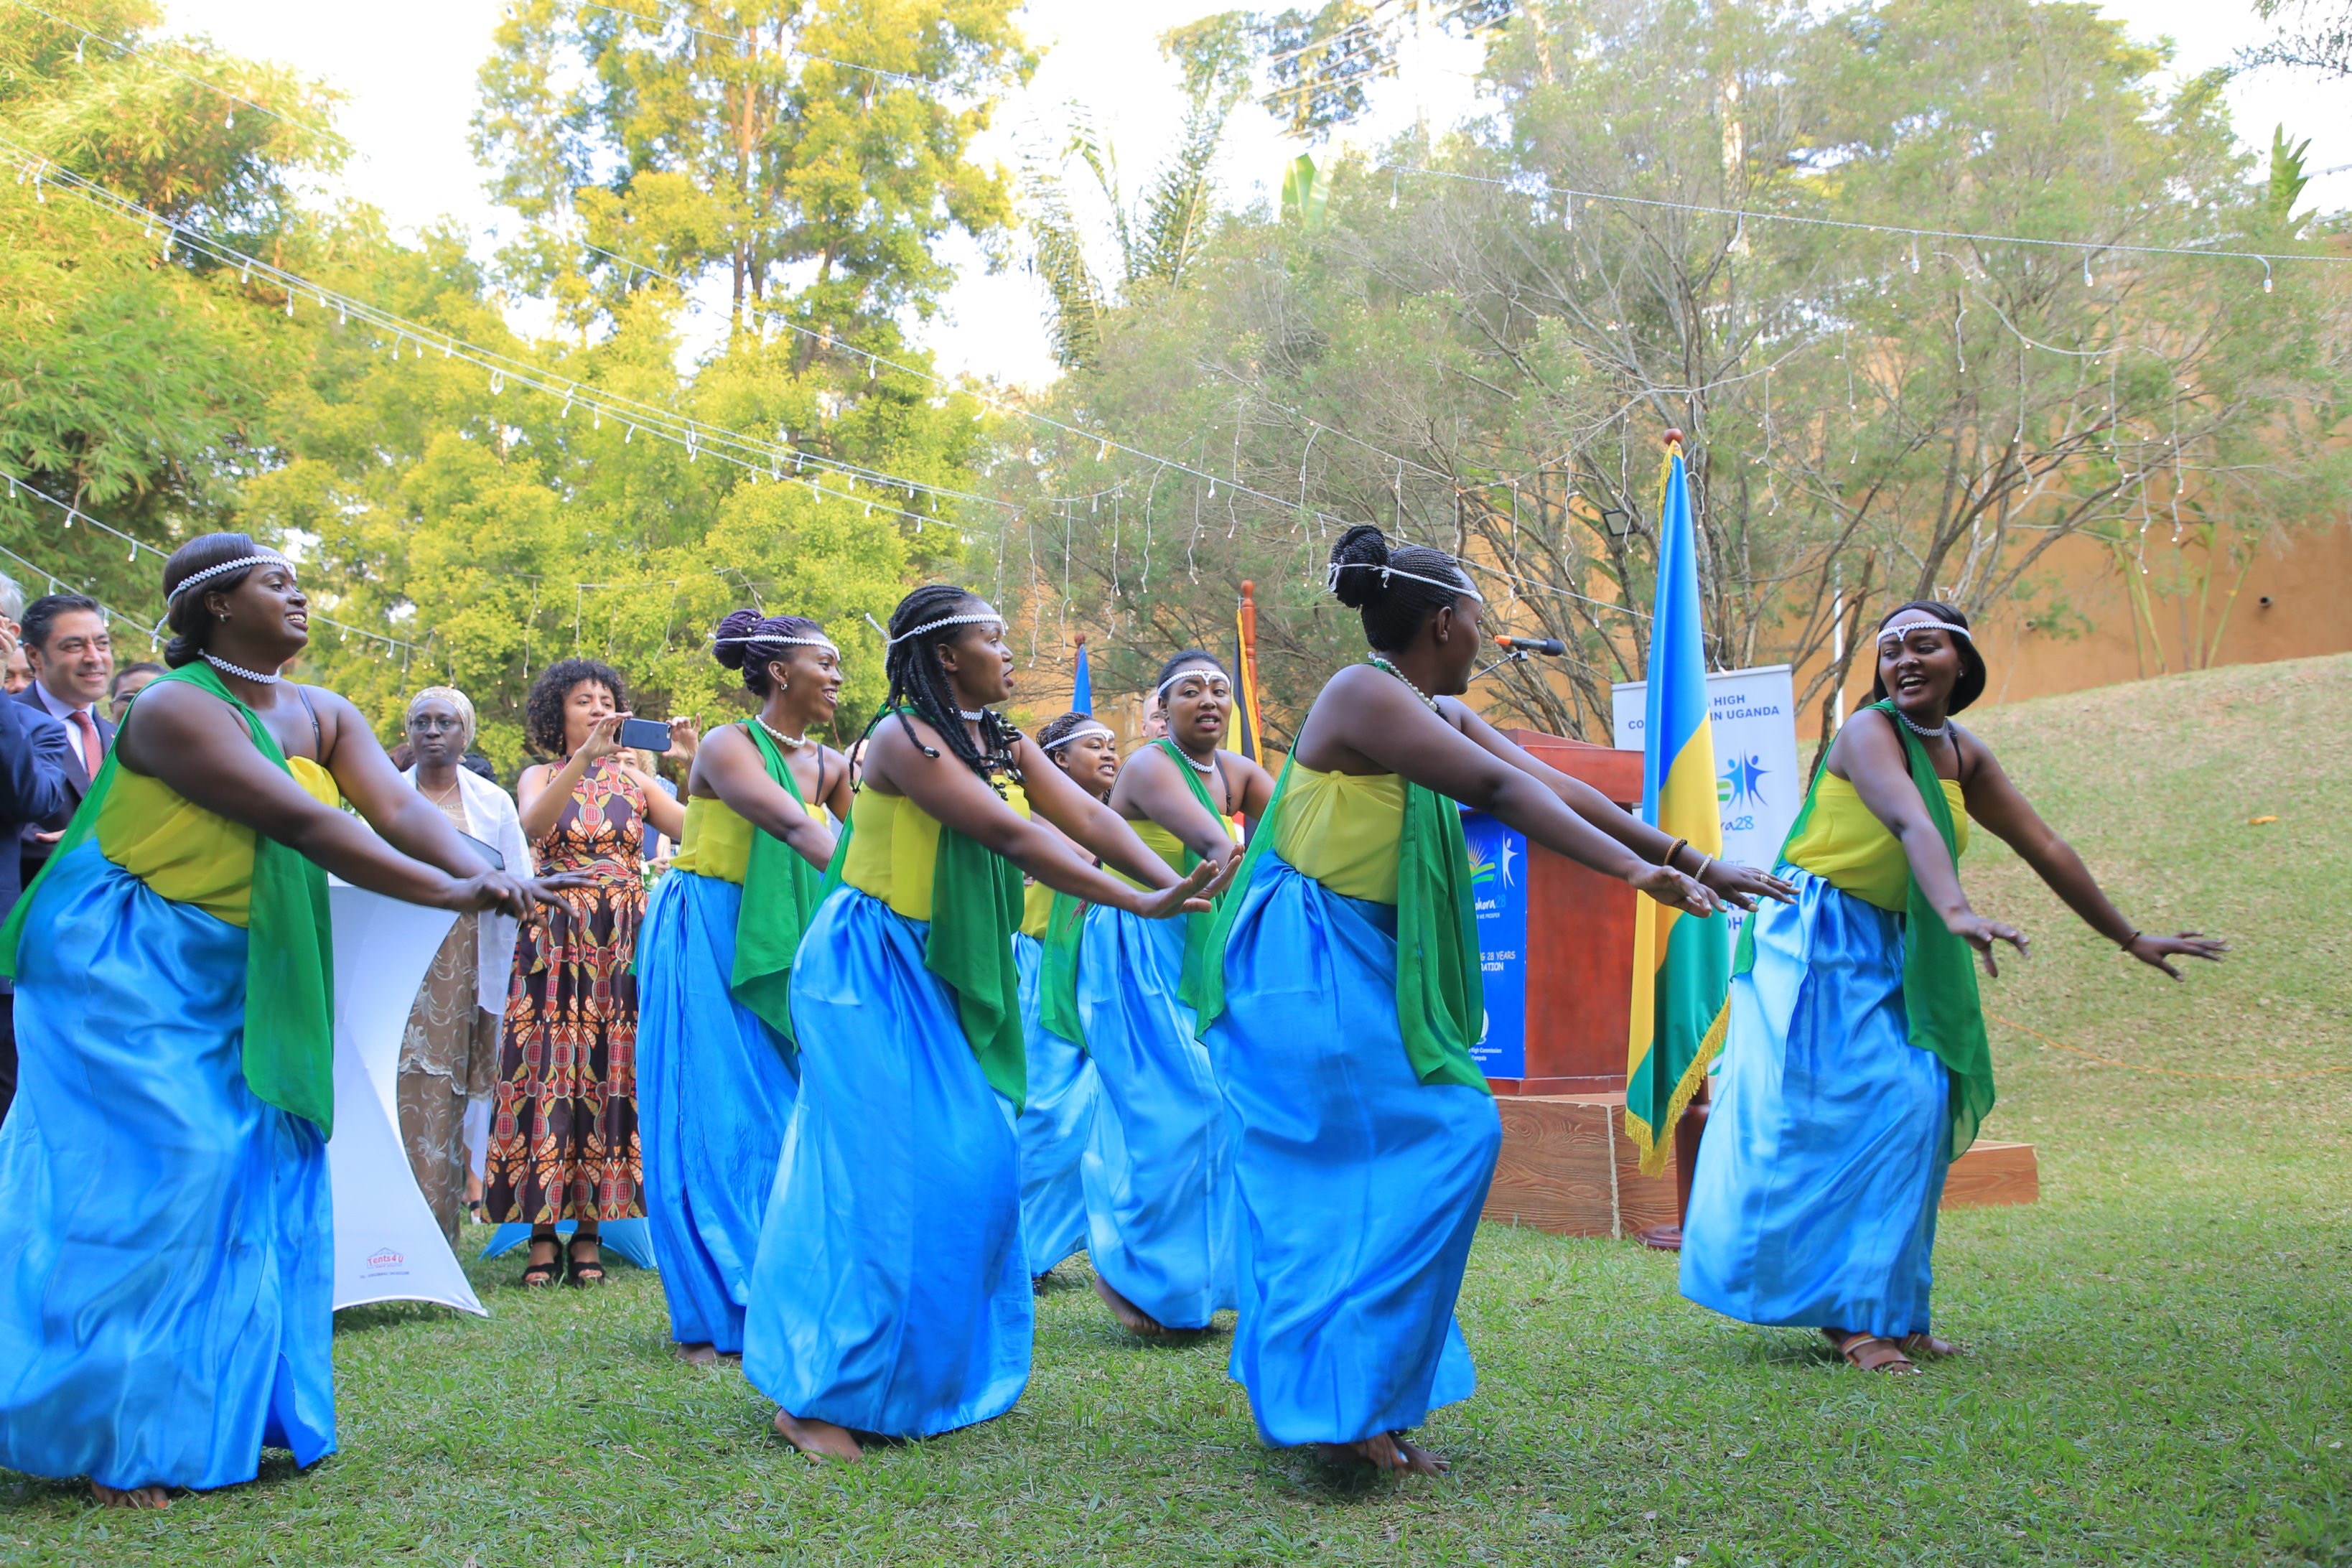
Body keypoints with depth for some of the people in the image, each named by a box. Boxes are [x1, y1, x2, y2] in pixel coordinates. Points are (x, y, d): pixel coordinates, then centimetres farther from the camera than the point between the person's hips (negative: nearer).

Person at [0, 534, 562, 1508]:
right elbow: (301, 823, -28)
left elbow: (400, 810, -11)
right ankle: (115, 1438, 0)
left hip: (231, 981, 8)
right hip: (126, 966, -7)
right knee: (157, 1177, -11)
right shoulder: (175, 709, -18)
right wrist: (447, 893, -32)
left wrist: (487, 875, -30)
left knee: (261, 1174, 4)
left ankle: (222, 1412, 15)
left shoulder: (322, 716, 4)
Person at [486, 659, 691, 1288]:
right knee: (550, 1073, -5)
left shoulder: (633, 778, 11)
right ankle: (542, 1234, 0)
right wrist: (585, 758, -27)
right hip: (556, 940, -1)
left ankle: (590, 1231, 5)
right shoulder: (541, 776, 8)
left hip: (624, 941, 2)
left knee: (612, 1073, -2)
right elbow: (534, 822, -17)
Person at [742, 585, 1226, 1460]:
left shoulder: (1007, 745, 8)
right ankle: (812, 1396, 2)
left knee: (973, 1166, 7)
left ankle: (928, 1376, 21)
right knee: (882, 1174, -8)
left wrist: (1176, 885, -20)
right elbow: (1011, 837, -25)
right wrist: (1138, 905, -28)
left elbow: (1091, 817, -4)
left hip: (943, 978, 8)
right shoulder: (903, 737, -17)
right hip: (870, 971, -8)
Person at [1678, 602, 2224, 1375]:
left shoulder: (1966, 757, 9)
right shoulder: (1869, 732, -14)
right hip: (1820, 943, -7)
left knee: (1915, 1114, 0)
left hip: (1891, 955, 7)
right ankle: (1854, 1317, -7)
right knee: (1843, 1115, -12)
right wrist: (1957, 913, -49)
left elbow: (2046, 849, 15)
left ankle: (1888, 1309, 8)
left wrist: (2129, 939, 20)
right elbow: (1913, 824, -32)